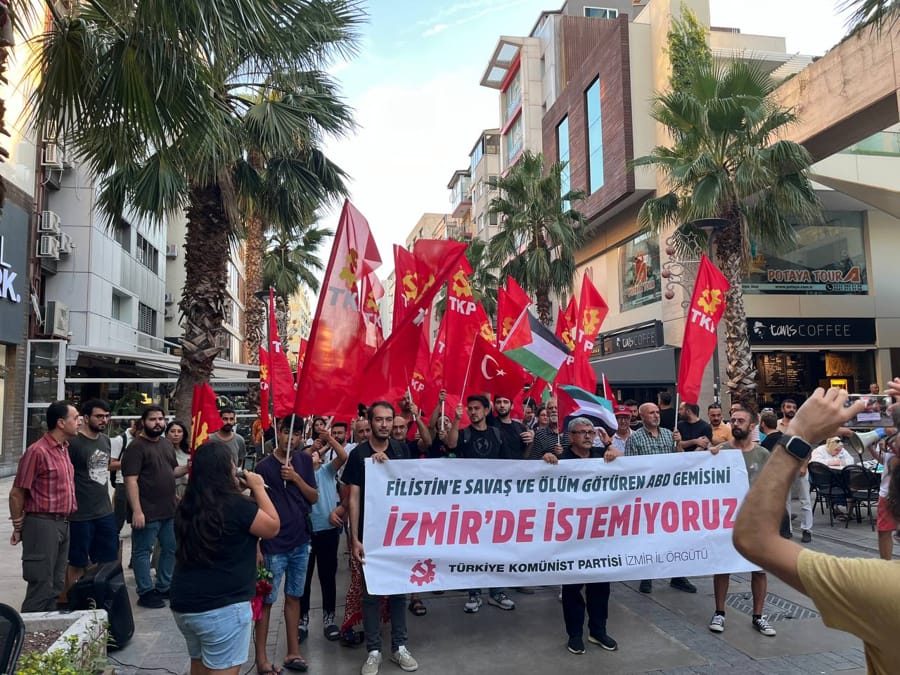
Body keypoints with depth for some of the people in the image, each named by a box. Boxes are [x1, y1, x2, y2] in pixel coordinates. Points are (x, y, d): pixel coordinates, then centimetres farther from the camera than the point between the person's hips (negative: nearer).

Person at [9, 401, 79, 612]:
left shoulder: (63, 448, 9)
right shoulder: (38, 451, -16)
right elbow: (17, 493, -11)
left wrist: (64, 522, 9)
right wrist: (18, 527, -3)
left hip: (62, 524, 8)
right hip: (42, 524, -8)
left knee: (56, 585, 15)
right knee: (41, 586, -1)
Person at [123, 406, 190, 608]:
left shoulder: (167, 443, 12)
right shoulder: (137, 447, -13)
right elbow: (131, 480, -19)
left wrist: (187, 468, -1)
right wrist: (136, 510, -23)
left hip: (169, 510, 9)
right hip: (147, 512, -8)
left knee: (171, 549, 16)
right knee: (143, 552, 4)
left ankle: (164, 587, 29)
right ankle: (146, 592, 15)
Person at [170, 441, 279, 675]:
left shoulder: (186, 505, 2)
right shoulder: (236, 505, -19)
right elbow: (273, 527, -7)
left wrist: (236, 492, 11)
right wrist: (258, 488, -2)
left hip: (184, 603, 8)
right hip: (223, 607, -7)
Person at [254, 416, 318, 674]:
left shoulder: (304, 461, 3)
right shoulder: (264, 466, -10)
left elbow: (314, 498, 3)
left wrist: (296, 477, -13)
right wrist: (256, 547, -11)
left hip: (300, 542, 4)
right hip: (273, 545, -4)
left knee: (294, 597, 14)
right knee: (267, 600, 5)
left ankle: (293, 653, 24)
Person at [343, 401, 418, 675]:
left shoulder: (400, 450, 2)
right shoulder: (359, 454, -6)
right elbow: (354, 498, -7)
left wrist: (388, 463, -21)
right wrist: (355, 538, -12)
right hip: (370, 533, -2)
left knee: (399, 588, 11)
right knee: (370, 591, 6)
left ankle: (399, 646, 24)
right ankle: (374, 651, 18)